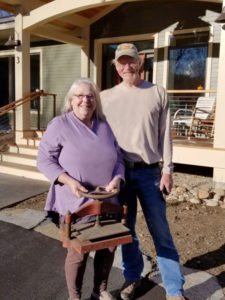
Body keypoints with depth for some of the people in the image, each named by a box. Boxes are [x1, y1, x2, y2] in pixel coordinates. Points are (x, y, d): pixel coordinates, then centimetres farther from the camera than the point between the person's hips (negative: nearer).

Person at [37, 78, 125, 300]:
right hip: (75, 202, -5)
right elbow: (44, 159, -8)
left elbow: (117, 159, 10)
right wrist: (69, 181, -20)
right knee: (78, 251, 1)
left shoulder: (104, 127, 8)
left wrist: (116, 179, -10)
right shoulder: (59, 125, -7)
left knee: (108, 246, 13)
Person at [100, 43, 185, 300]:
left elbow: (165, 135, 2)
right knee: (126, 229, 13)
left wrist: (167, 170, -3)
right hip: (119, 172, 2)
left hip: (149, 172, -1)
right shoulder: (106, 97, 5)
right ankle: (132, 277, 33)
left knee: (160, 231, 4)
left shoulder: (158, 93, 3)